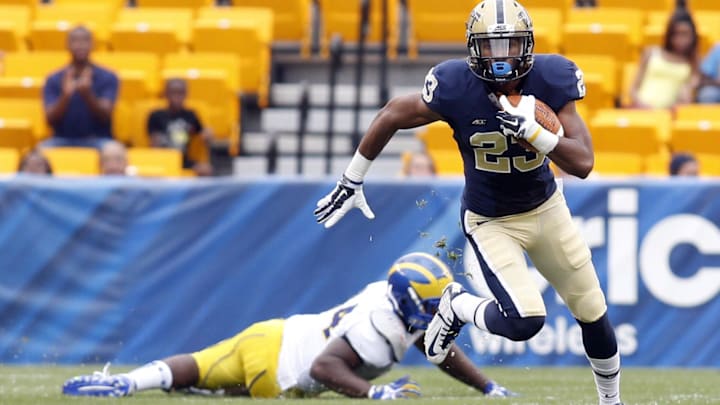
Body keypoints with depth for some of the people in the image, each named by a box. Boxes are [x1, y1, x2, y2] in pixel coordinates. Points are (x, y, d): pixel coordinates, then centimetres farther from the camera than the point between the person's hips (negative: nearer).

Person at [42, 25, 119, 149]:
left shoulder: (108, 78, 3)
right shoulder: (53, 80, 5)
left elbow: (105, 116, -9)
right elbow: (51, 119, -6)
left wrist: (87, 94, -28)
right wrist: (65, 96, -25)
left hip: (97, 140, 0)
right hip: (63, 140, 0)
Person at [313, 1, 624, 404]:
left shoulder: (550, 80, -21)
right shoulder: (456, 88, -26)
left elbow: (583, 164, -23)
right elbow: (392, 116, -9)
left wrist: (532, 131, -40)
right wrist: (351, 182, -1)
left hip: (547, 208, 3)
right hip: (490, 221, -3)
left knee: (592, 311, 11)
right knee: (523, 322, -21)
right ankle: (458, 307, 12)